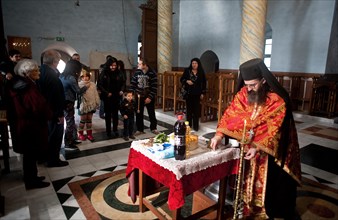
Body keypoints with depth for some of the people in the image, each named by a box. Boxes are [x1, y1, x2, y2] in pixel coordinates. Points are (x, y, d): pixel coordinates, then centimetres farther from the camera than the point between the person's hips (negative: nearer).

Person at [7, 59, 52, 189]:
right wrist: (49, 115, -6)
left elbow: (14, 107, 13)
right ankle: (31, 181, 19)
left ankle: (31, 177, 34)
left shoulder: (16, 86, 6)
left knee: (29, 154, 20)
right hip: (32, 127, -9)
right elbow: (40, 108, -25)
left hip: (20, 126, 9)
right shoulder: (29, 88, -22)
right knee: (32, 154, 5)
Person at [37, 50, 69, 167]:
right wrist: (60, 113, -20)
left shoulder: (40, 72, 6)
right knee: (55, 135, 3)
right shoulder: (52, 75, -22)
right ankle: (53, 160, 14)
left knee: (47, 133, 22)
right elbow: (57, 96, -25)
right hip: (54, 111, -9)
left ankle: (44, 156, 37)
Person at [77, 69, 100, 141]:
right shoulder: (80, 84, -6)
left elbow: (96, 94, 8)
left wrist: (97, 103, 5)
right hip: (83, 105, -4)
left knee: (89, 119, 13)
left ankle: (89, 133, 23)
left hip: (91, 105, 4)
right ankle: (80, 133, 21)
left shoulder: (92, 84, 7)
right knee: (83, 119, 5)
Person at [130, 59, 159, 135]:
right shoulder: (137, 72, -1)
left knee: (151, 113, 11)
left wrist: (150, 97, -18)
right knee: (139, 113, 8)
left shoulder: (152, 73, -13)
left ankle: (153, 128, 26)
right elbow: (132, 84, 4)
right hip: (139, 97, 3)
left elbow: (154, 87, -15)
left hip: (149, 97, -3)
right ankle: (140, 129, 21)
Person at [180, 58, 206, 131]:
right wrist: (187, 81, -14)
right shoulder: (187, 71, 2)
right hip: (188, 93, 0)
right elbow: (181, 79, 7)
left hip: (197, 94, 0)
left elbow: (204, 83, 8)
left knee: (196, 110, -2)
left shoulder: (201, 72, 3)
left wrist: (202, 93, 3)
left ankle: (196, 126, 7)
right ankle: (188, 125, 16)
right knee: (189, 109, 5)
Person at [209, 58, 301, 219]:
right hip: (249, 144, 4)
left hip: (272, 149, -4)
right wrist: (219, 135, -23)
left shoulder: (278, 100, -22)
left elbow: (273, 129, -23)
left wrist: (258, 147, -32)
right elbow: (230, 114, -12)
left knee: (270, 184, 8)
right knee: (249, 180, 14)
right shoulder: (243, 93, -9)